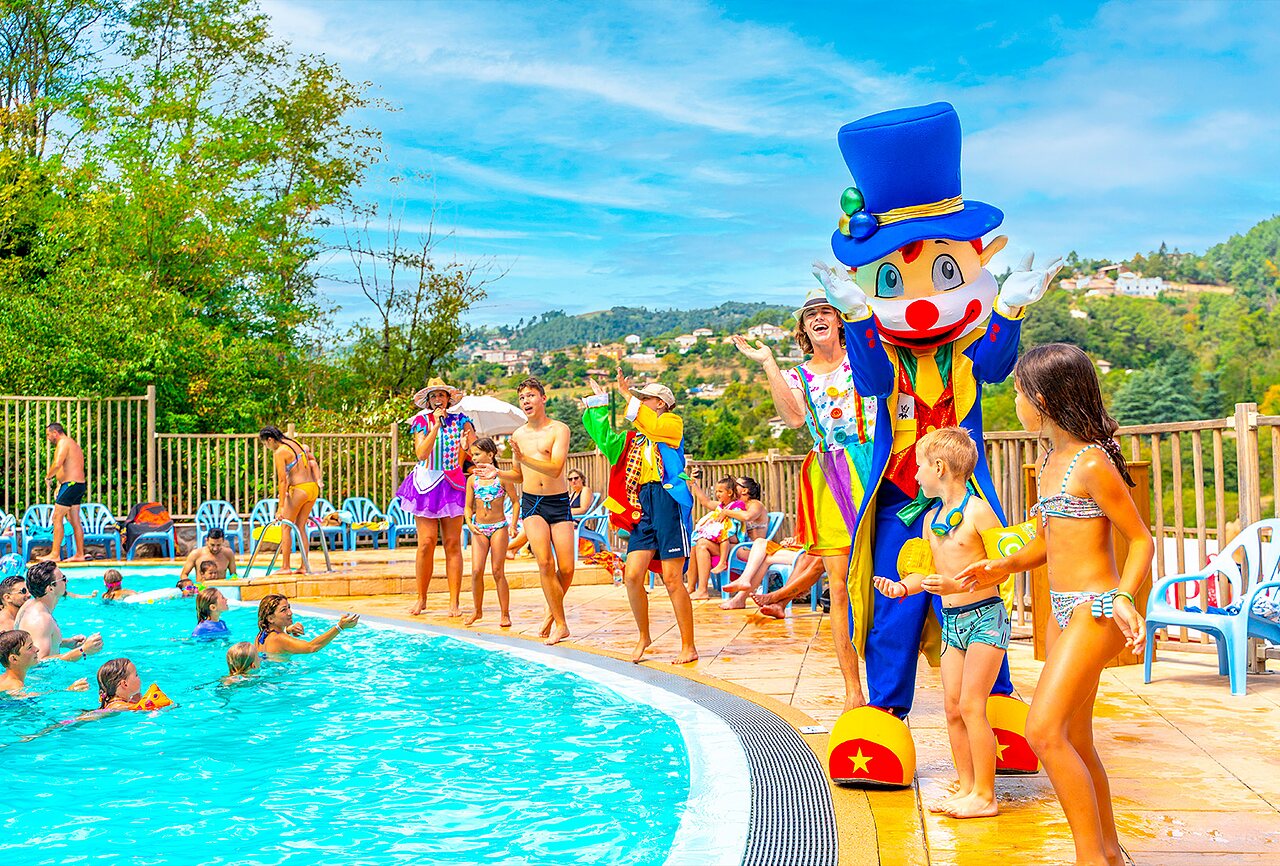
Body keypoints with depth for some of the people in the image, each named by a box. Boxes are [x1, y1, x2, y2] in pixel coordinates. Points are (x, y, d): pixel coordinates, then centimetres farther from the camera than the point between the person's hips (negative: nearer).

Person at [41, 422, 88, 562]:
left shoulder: (63, 443, -9)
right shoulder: (74, 444, 22)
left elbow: (57, 464, -23)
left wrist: (48, 476, -8)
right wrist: (58, 481, 17)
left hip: (70, 484, -10)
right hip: (79, 484, 10)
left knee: (57, 518, -7)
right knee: (75, 520, 10)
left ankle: (55, 554, -8)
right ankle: (80, 554, 11)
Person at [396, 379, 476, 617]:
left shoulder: (460, 421, 5)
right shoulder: (422, 422, 3)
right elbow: (421, 454, -11)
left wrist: (467, 444, -24)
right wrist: (435, 426, -15)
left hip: (452, 485, 1)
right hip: (426, 483, 0)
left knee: (453, 544, -2)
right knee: (426, 543, -5)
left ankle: (454, 602, 1)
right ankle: (421, 599, 8)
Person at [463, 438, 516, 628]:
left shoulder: (501, 477, -5)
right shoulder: (472, 480, 5)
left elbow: (515, 501, 1)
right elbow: (468, 507, 9)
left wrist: (513, 525, -8)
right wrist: (469, 523, -9)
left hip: (499, 527, -3)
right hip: (479, 529, 3)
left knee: (498, 572, -2)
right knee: (476, 571, -5)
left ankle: (505, 614, 7)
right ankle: (477, 610, 13)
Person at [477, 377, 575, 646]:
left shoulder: (559, 429, -6)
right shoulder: (517, 435, 10)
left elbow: (555, 469, -20)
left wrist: (524, 458, -30)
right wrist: (497, 474, 3)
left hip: (558, 502, -2)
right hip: (531, 502, 2)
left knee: (566, 569, -6)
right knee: (545, 563, -16)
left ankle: (552, 611, 23)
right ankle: (560, 624, -5)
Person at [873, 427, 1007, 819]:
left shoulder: (977, 511, -13)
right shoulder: (931, 518, 11)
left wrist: (957, 585, -27)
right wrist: (903, 586, 0)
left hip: (985, 616, -8)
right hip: (951, 621, 8)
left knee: (970, 705, -9)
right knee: (952, 708, 7)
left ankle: (985, 795, 0)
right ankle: (966, 786, 18)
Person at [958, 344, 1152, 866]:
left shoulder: (1092, 463, -14)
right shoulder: (1051, 461, 13)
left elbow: (1141, 539, -11)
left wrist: (1124, 597, -24)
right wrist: (1005, 567, 4)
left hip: (1094, 610, -9)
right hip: (1063, 610, 9)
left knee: (1044, 730, -15)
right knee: (1075, 741, 13)